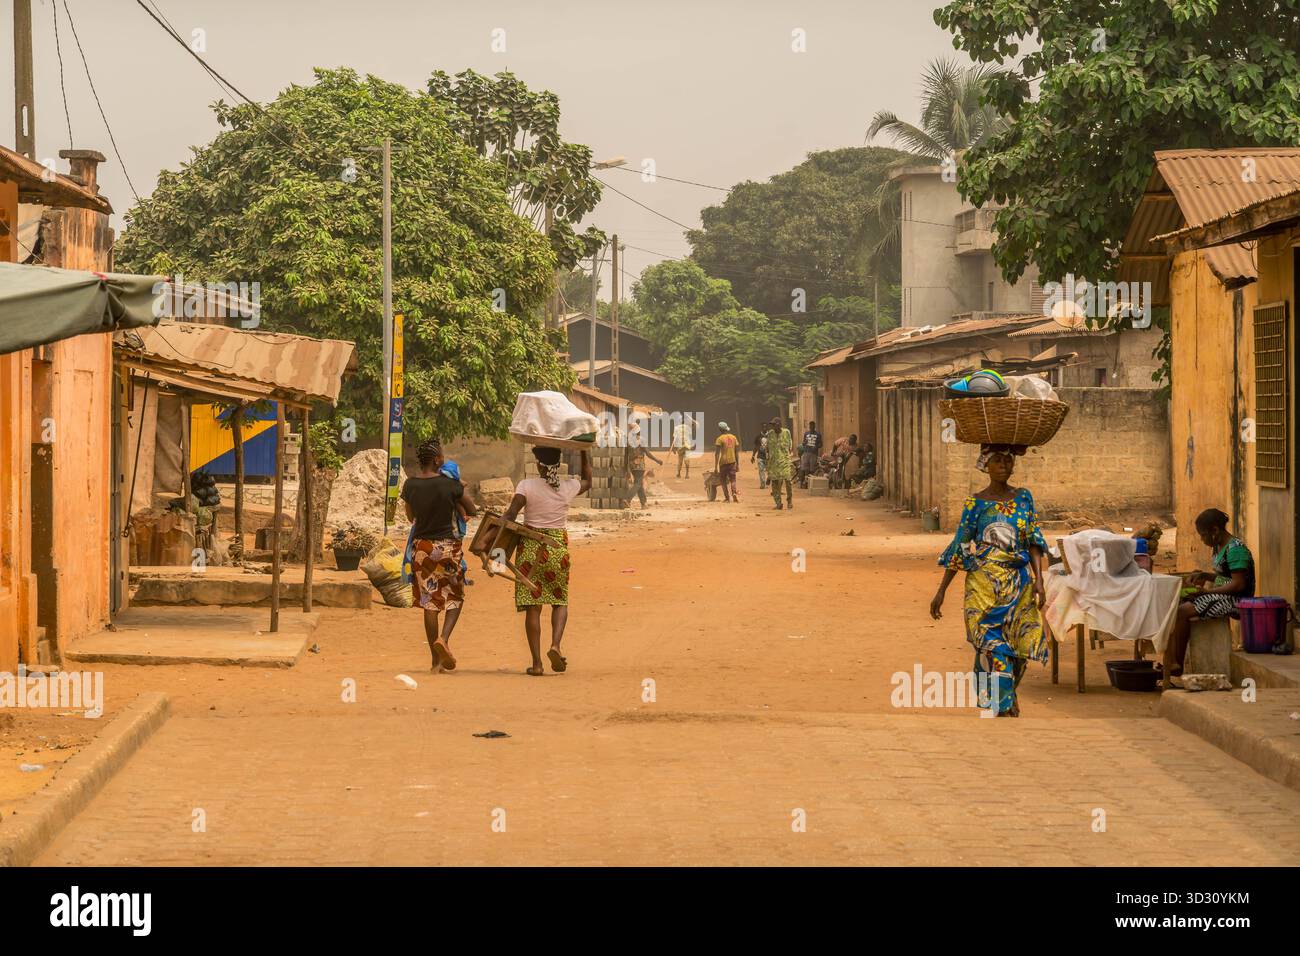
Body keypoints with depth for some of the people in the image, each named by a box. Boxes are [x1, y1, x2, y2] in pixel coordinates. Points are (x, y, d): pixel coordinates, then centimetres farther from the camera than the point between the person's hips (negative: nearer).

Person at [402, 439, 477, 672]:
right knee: (455, 597, 12)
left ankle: (436, 660, 9)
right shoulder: (451, 485, -11)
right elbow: (472, 512, 1)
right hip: (447, 545, -3)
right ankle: (444, 638, -13)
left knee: (429, 602, 8)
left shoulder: (410, 485, -2)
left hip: (421, 546, 3)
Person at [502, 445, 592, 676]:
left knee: (533, 606, 3)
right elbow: (587, 481, 24)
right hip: (558, 548, 1)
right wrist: (585, 450, 28)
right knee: (560, 601, 16)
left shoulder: (527, 486, -6)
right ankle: (555, 644, -9)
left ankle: (536, 662, 0)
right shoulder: (568, 487, 2)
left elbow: (511, 514, -16)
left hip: (530, 547, -1)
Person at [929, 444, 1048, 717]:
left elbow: (1033, 541, 4)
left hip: (1020, 584, 3)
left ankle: (1008, 694, 27)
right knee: (994, 646, -10)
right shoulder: (976, 503, 1)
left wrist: (1039, 579, -9)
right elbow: (959, 548, 2)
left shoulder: (1024, 498, 7)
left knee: (1022, 644, 2)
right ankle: (1003, 707, -6)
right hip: (985, 585, -2)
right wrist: (941, 591, 1)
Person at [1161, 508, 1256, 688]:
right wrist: (1204, 575, 8)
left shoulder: (1235, 549, -17)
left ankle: (1177, 668, -15)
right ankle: (1169, 663, -11)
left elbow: (1238, 584, -22)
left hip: (1236, 600, -10)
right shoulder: (1219, 547, 14)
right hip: (1221, 597, 10)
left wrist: (1208, 590, -18)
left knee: (1182, 612, -22)